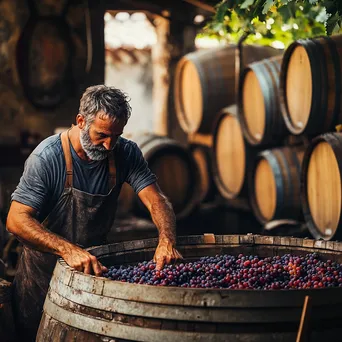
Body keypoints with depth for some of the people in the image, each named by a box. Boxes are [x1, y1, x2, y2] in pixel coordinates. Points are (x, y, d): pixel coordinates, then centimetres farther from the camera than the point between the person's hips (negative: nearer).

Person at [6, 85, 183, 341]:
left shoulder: (126, 153, -10)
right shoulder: (47, 157, -24)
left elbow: (156, 200, -16)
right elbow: (16, 220, -29)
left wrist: (167, 241, -38)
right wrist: (68, 250, -44)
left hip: (94, 267, 4)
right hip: (45, 272, -4)